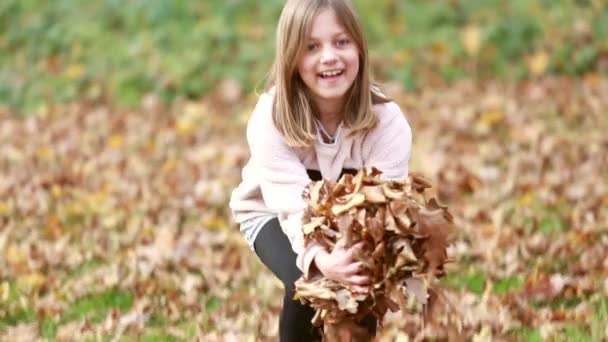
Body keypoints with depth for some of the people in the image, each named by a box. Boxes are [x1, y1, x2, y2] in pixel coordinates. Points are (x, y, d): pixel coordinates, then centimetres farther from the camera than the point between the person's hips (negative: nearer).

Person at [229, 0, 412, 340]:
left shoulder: (387, 121, -28)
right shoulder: (271, 119, -32)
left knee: (363, 278, -27)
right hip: (275, 213, -2)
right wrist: (321, 260, -64)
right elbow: (296, 208, -42)